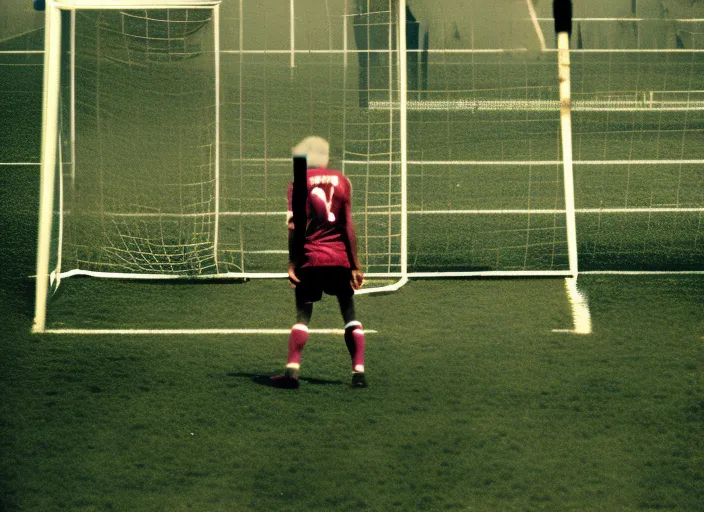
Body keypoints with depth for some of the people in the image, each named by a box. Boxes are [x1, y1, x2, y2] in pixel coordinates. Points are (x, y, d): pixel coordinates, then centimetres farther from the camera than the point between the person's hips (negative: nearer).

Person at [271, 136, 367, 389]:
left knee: (303, 314, 3)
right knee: (349, 313, 9)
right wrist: (355, 266, 4)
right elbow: (348, 226, 2)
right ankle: (359, 371, 3)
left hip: (310, 259, -1)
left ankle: (292, 370, -9)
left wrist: (292, 263, -5)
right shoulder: (341, 180, 6)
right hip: (340, 258, 2)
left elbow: (294, 227, -7)